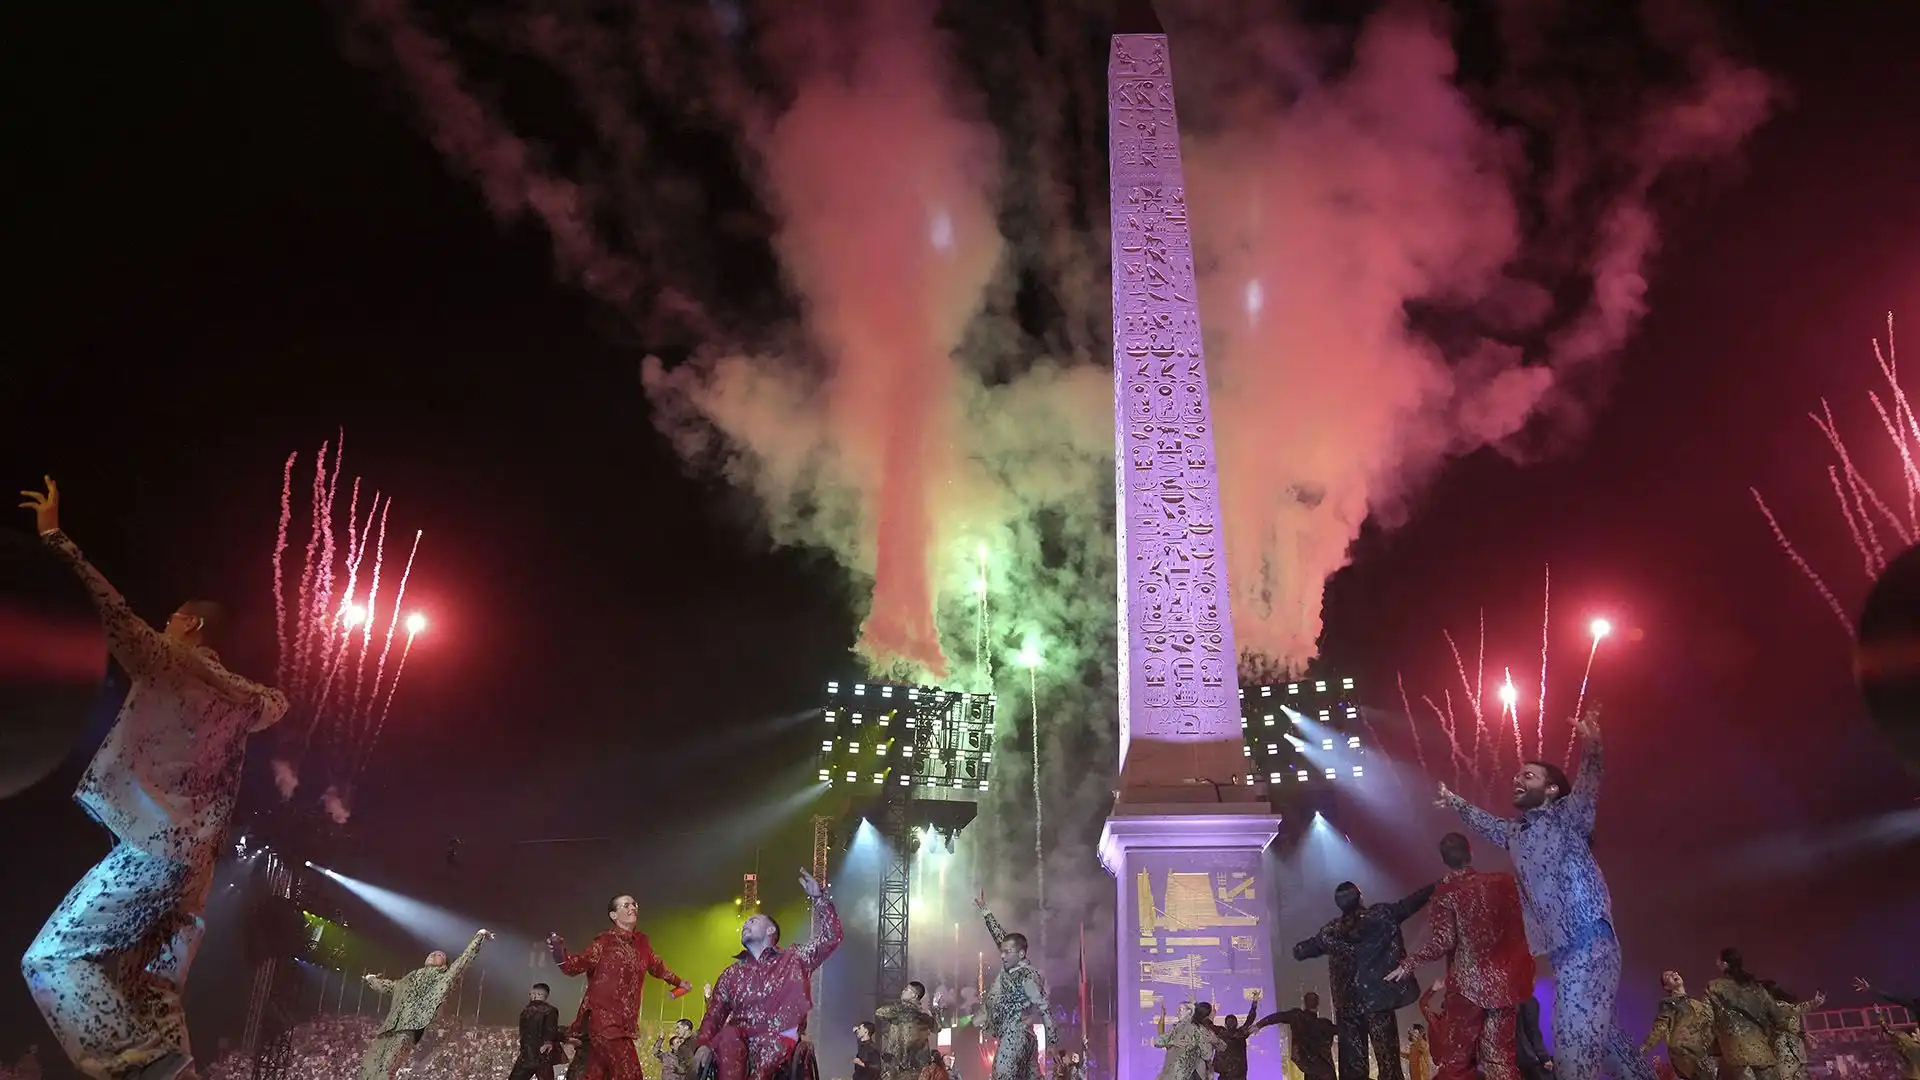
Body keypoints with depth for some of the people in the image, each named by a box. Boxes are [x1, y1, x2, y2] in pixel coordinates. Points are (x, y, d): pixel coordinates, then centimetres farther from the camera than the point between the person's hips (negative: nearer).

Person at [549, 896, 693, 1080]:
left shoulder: (642, 942, 12)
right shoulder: (606, 940, -7)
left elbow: (656, 965, 30)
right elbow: (577, 965, -15)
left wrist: (678, 982, 44)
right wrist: (560, 952, -36)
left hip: (624, 1021, 7)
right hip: (603, 1017, -7)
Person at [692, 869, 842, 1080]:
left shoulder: (794, 961, 14)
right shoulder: (732, 974, 20)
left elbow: (830, 937, 7)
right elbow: (714, 1016, 14)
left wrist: (819, 897, -2)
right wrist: (703, 1044, -8)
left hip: (780, 1046, -2)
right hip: (739, 1047, 2)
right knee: (728, 1037, -33)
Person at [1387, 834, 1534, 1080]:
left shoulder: (1446, 892, -10)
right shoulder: (1504, 882, 2)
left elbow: (1442, 942, -15)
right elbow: (1521, 927, 6)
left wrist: (1408, 964, -5)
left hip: (1468, 982, -4)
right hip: (1505, 979, 4)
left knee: (1457, 1055, 5)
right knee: (1500, 1054, 10)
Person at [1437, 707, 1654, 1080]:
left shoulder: (1566, 816, -2)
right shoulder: (1515, 831, 19)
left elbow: (1587, 791, -21)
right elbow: (1487, 823, 39)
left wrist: (1590, 747, -38)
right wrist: (1455, 802, 51)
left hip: (1589, 942, -8)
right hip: (1562, 950, 8)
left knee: (1576, 1042, -14)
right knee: (1603, 1035, 15)